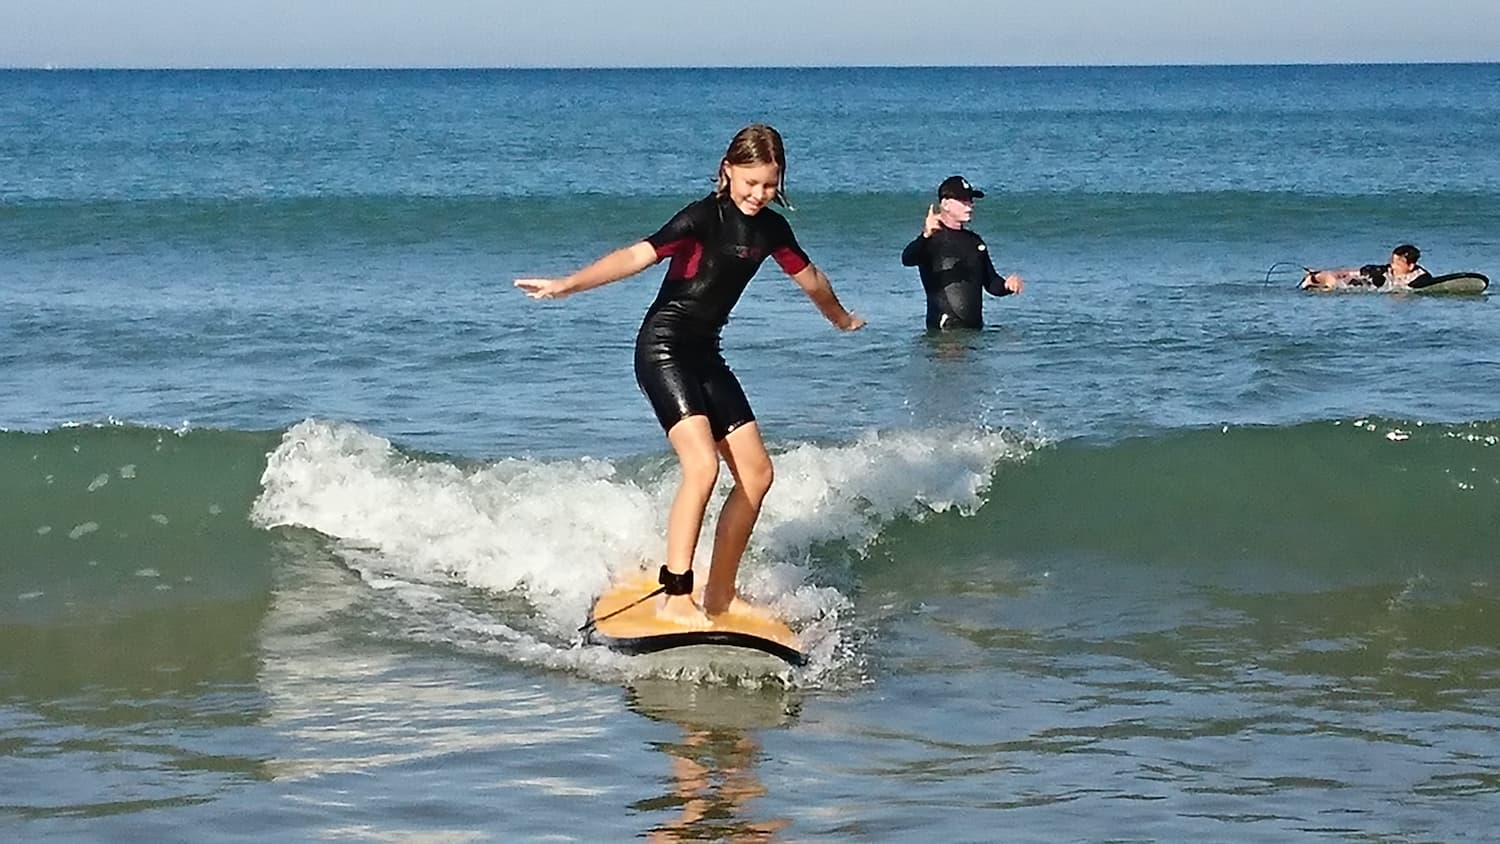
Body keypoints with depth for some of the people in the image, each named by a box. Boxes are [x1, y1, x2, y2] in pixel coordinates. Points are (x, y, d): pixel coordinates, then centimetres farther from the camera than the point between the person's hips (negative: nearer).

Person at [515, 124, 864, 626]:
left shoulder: (770, 228, 8)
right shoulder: (703, 218, -15)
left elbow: (809, 278, 27)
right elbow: (639, 255, -27)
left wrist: (840, 318, 44)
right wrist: (567, 285, -40)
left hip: (705, 355, 8)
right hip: (663, 347, -8)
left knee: (756, 473, 4)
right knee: (702, 466, -22)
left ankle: (720, 593, 14)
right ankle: (674, 597, -18)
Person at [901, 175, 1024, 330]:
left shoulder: (975, 241, 18)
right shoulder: (933, 238, -4)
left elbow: (991, 282, 24)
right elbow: (907, 260, -25)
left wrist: (1007, 285, 0)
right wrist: (926, 236, -44)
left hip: (974, 327, 6)